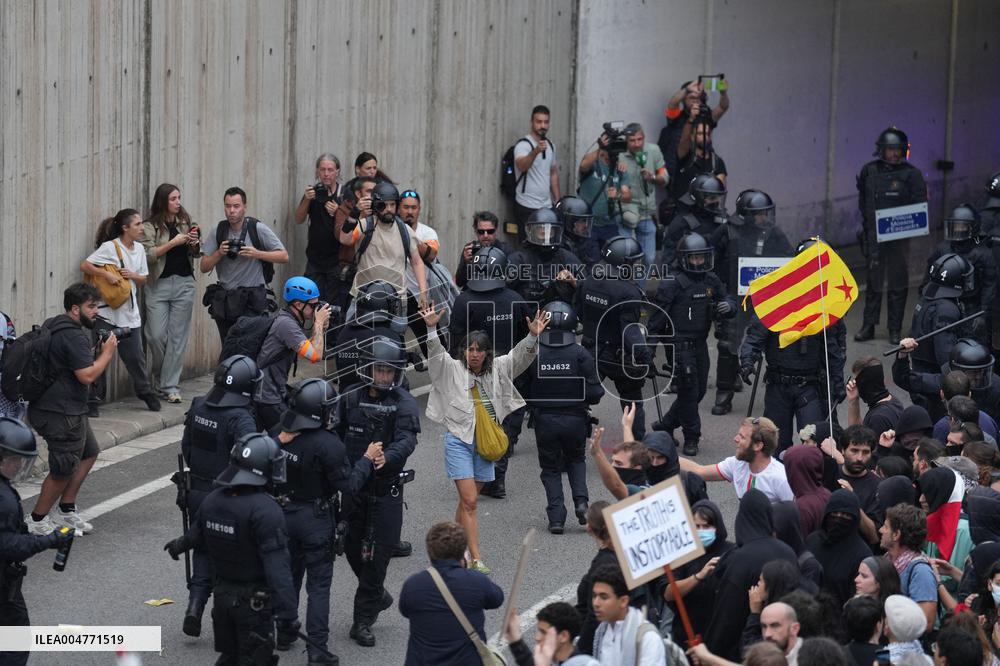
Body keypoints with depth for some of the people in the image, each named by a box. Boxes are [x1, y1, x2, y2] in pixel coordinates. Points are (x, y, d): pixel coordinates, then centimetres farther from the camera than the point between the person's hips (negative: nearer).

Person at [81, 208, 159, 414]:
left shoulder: (139, 249, 9)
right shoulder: (110, 247, -10)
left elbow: (143, 279, 15)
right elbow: (85, 266, -13)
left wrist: (132, 275, -6)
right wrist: (107, 275, -21)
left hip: (129, 312, 5)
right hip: (107, 312, -5)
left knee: (136, 356, 11)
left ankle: (145, 392, 27)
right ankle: (93, 400, 5)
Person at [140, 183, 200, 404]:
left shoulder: (185, 221, 9)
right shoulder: (150, 226, -2)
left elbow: (196, 254, 17)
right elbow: (147, 255, -13)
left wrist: (195, 243, -4)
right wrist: (173, 243, -16)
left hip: (184, 283, 3)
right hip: (158, 284, -3)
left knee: (178, 336, 0)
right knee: (156, 336, -4)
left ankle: (170, 386, 4)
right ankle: (158, 380, 18)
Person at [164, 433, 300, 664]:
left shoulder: (212, 500, -1)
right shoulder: (265, 509, -25)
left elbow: (195, 535, 19)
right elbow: (277, 567, -29)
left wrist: (178, 546, 43)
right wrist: (287, 614, -30)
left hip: (222, 593, 7)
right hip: (254, 600, -7)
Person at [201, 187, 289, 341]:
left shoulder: (257, 228, -5)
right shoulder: (218, 231, 4)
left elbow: (284, 257, -4)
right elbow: (204, 267, 5)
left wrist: (257, 254, -17)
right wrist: (219, 253, -13)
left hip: (252, 300, -4)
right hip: (224, 301, 4)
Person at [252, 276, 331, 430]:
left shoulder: (289, 320, 12)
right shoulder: (286, 324, -20)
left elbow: (311, 349, 16)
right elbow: (315, 356, -25)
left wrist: (322, 326, 3)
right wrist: (319, 323, -14)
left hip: (278, 392, 10)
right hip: (266, 399, -10)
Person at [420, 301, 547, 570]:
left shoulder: (496, 369, 6)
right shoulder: (453, 369, -3)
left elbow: (519, 357, -2)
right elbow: (436, 353, -18)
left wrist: (533, 336, -21)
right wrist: (432, 328, -36)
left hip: (486, 443, 4)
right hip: (459, 440, -4)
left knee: (468, 500, 13)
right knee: (469, 501, -11)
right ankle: (476, 559, -15)